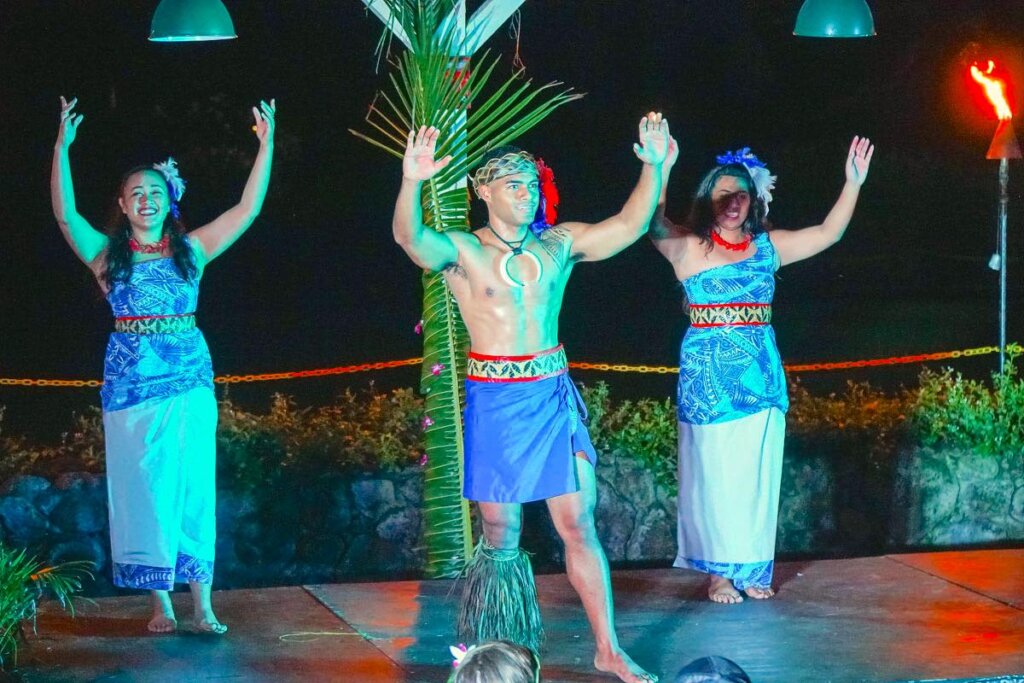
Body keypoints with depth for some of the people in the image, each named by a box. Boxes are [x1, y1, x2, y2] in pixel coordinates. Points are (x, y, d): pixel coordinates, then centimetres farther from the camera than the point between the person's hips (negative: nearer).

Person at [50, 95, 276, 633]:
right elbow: (65, 215, -10)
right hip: (130, 384, 0)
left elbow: (248, 209, 3)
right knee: (142, 490, 1)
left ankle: (202, 606, -2)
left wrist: (266, 145, -4)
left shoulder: (191, 250, 7)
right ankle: (160, 604, 7)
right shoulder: (107, 255, 4)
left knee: (193, 489, -3)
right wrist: (61, 150, -21)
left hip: (189, 382, 0)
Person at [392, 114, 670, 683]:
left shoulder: (558, 246, 7)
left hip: (553, 397, 3)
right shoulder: (463, 252, -5)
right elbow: (410, 237, -25)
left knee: (578, 526, 2)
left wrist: (653, 167, -8)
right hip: (495, 402, -3)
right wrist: (411, 183, -43)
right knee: (501, 536, 5)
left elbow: (629, 225, 4)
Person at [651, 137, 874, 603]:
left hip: (761, 373, 4)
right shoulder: (688, 247, -4)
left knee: (759, 474, 7)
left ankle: (752, 569, 16)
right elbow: (654, 225, -23)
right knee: (715, 472, 0)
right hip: (709, 373, -4)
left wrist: (853, 184, -1)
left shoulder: (768, 247, 9)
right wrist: (661, 171, -37)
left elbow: (828, 234, 10)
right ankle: (720, 572, 8)